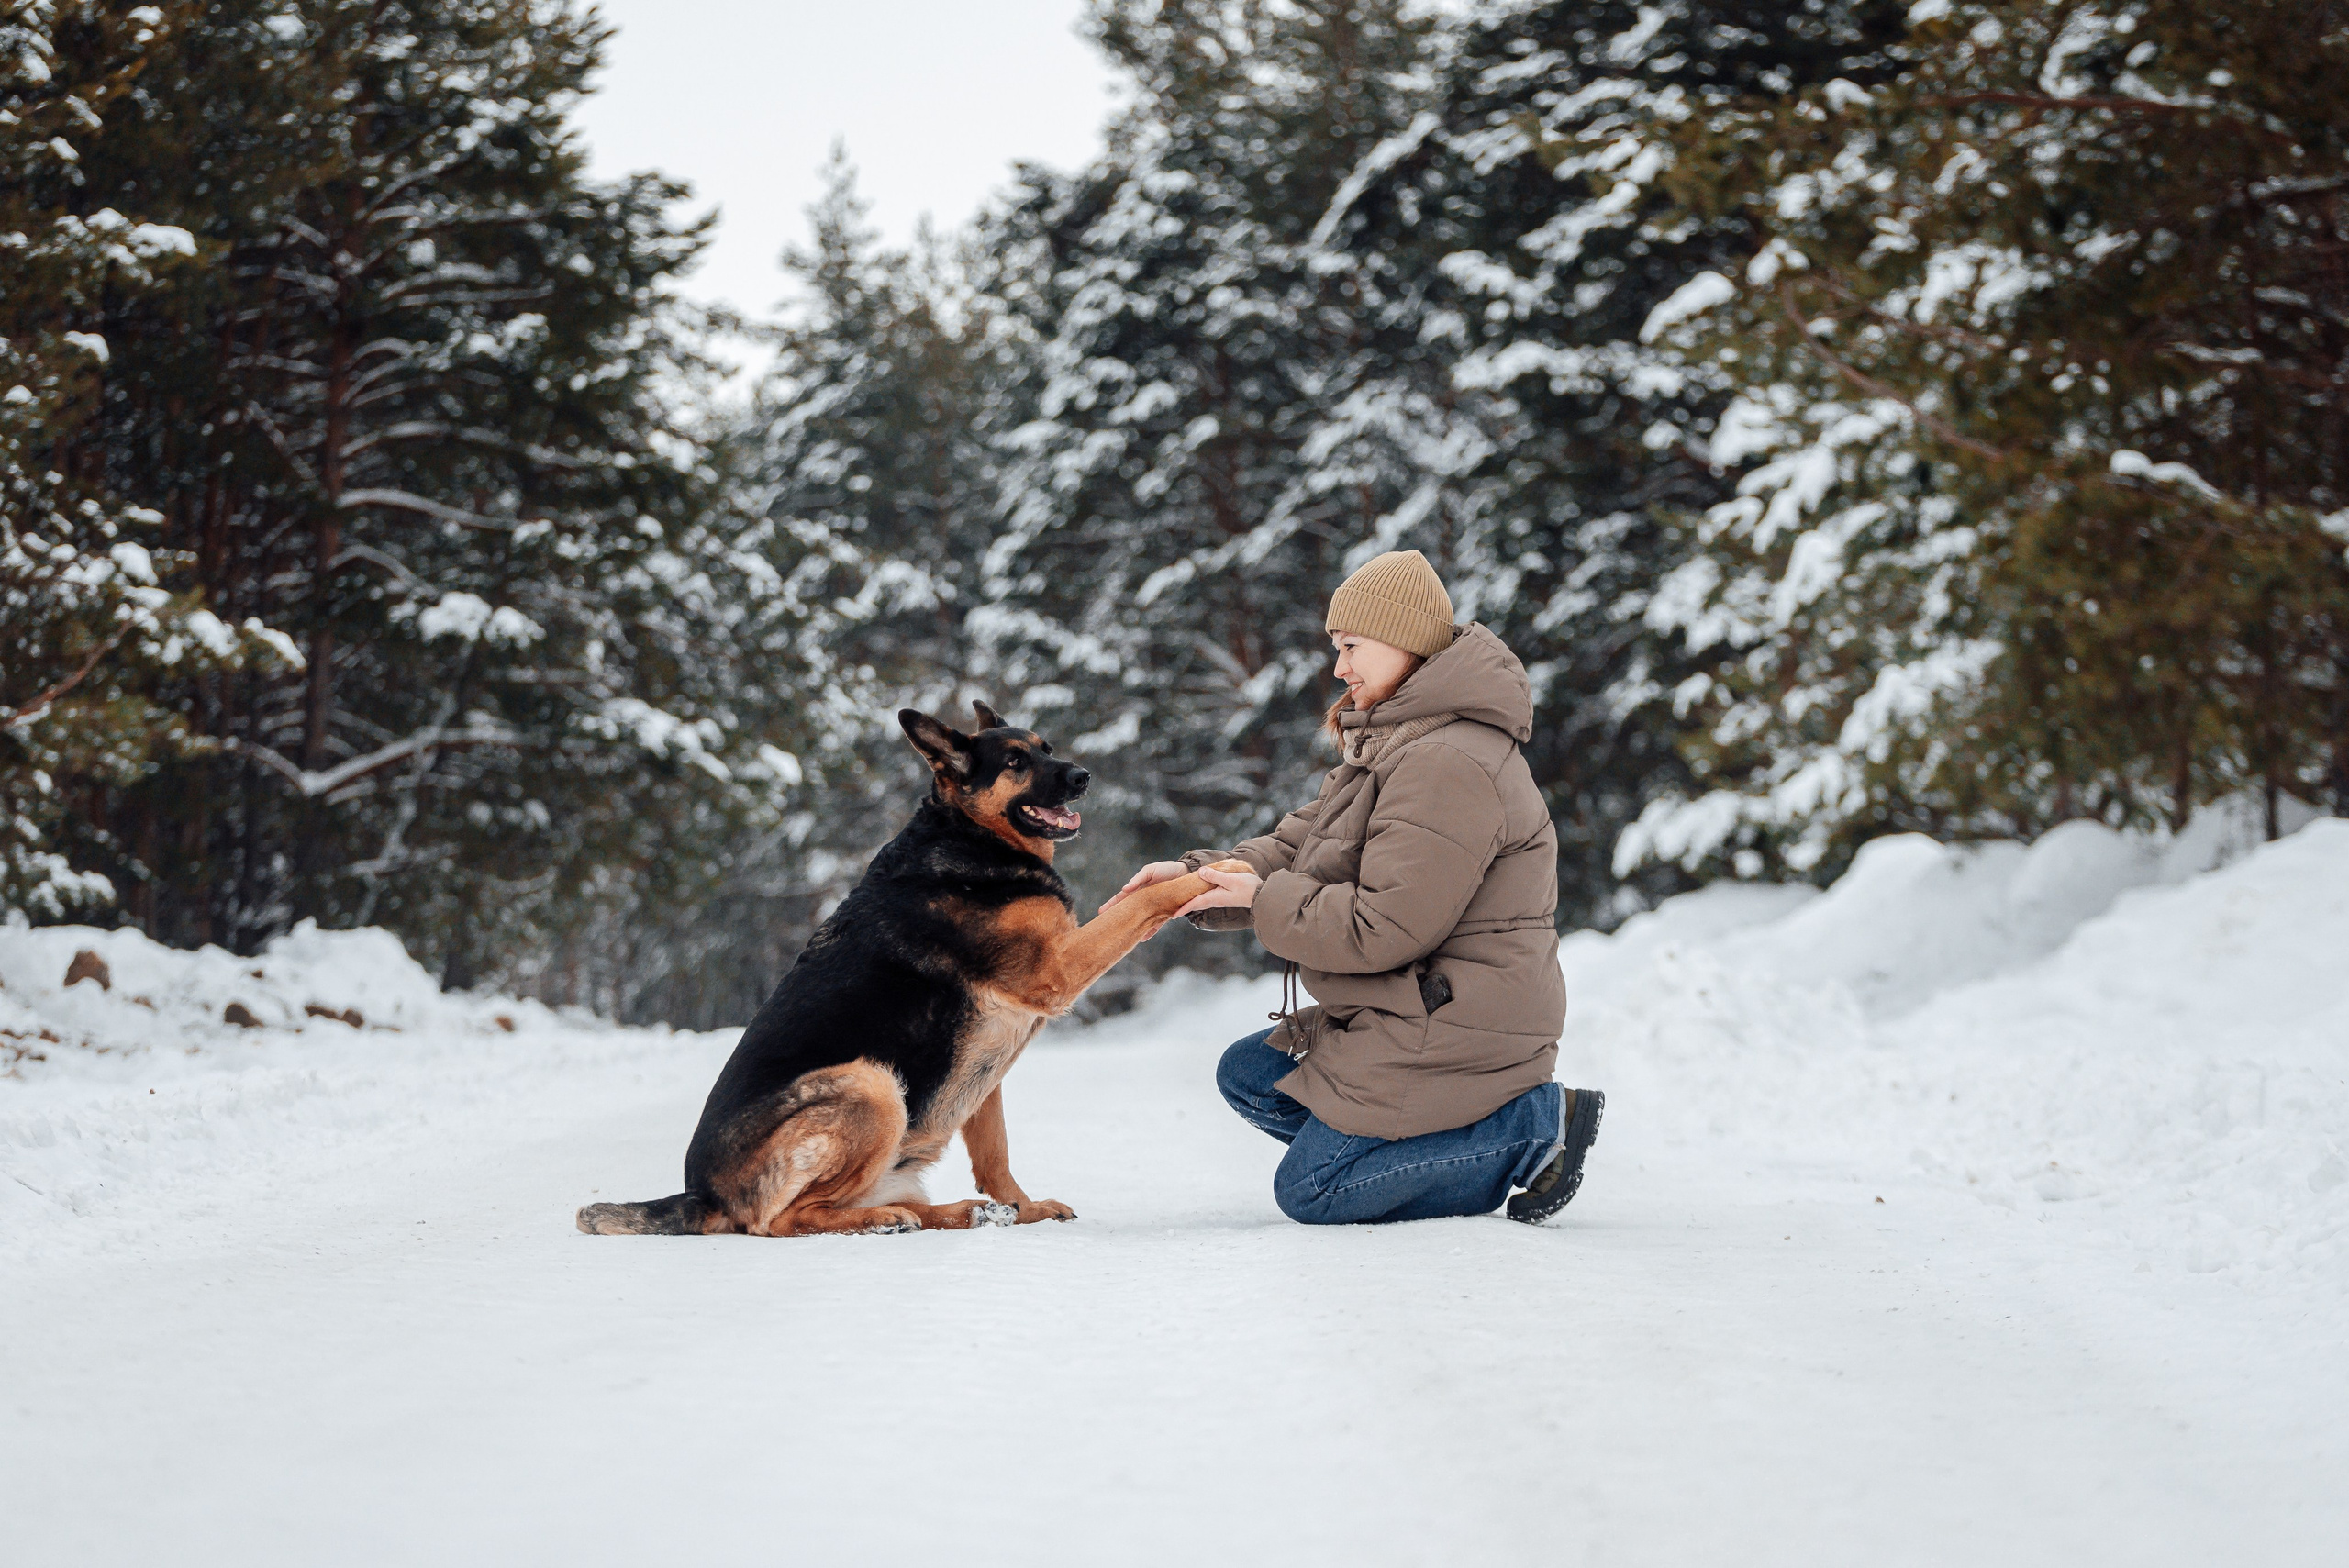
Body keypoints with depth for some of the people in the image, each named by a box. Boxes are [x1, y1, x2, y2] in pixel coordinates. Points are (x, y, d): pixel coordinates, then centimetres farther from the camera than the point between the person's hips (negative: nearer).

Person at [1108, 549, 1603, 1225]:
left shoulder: (1447, 766, -23)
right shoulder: (1391, 747, 13)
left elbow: (1383, 929, -25)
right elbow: (1298, 845, 12)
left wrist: (1262, 900, -15)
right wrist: (1199, 872, -4)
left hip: (1456, 1028, -11)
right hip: (1406, 1015, 11)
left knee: (1310, 1190, -5)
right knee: (1247, 1077, 15)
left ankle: (1534, 1124, -6)